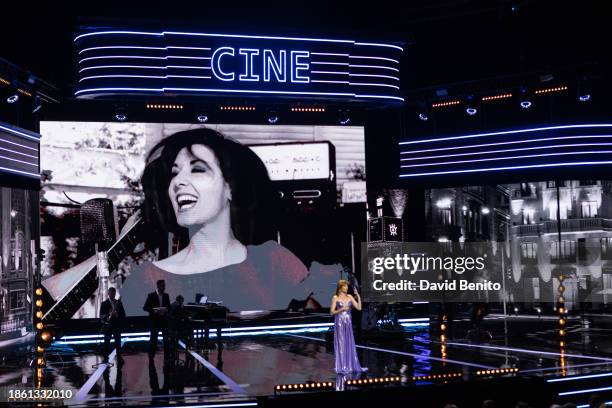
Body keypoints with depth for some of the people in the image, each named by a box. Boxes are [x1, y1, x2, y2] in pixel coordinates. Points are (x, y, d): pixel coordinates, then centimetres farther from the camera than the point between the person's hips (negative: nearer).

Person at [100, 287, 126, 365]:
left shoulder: (119, 303, 9)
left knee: (118, 342, -1)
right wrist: (109, 315, -21)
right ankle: (106, 358, 1)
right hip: (107, 326, -2)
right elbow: (101, 316, -4)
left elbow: (123, 314, 8)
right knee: (107, 343, -2)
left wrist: (117, 315, -13)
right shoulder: (104, 304, 2)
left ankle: (119, 358, 3)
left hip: (117, 326, 2)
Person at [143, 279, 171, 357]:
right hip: (154, 321, -3)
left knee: (166, 339, 3)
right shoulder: (151, 295, -3)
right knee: (153, 340, 0)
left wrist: (166, 310, -10)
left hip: (164, 321, 3)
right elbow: (145, 307, -5)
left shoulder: (166, 296, 8)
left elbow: (169, 307, 13)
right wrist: (154, 310, -20)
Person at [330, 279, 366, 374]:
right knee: (341, 344, -2)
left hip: (348, 323, 5)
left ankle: (351, 366, 13)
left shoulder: (350, 297, 9)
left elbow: (359, 308, 3)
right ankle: (342, 367, 2)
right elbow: (332, 312, -5)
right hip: (339, 322, -5)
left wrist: (358, 296, -5)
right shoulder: (335, 298, -3)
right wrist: (341, 309, -18)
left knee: (350, 344, 7)